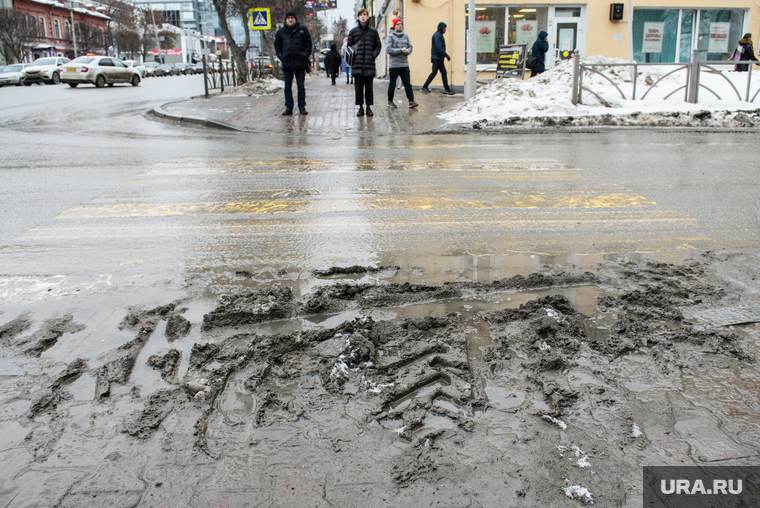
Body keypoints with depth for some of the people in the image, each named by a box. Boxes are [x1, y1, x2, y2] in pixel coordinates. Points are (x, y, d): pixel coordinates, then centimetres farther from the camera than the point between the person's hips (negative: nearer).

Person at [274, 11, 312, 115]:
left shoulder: (302, 30, 6)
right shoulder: (281, 32, 10)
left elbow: (308, 43, 7)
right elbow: (277, 45, 15)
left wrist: (305, 55, -5)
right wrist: (281, 56, 1)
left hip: (300, 63, -1)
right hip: (286, 64, 2)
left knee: (301, 87, 2)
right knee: (287, 87, 4)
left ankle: (302, 107, 9)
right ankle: (288, 108, 10)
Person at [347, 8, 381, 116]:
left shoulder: (373, 31, 9)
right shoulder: (353, 31, 9)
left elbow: (378, 46, 12)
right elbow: (349, 45, 11)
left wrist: (373, 55, -3)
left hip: (369, 64, 0)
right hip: (357, 64, 0)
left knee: (369, 87, 1)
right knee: (358, 86, 1)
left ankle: (369, 107, 9)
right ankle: (360, 107, 9)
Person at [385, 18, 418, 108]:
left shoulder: (406, 36, 12)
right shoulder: (390, 36, -3)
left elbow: (410, 47, 10)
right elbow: (388, 49, -12)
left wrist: (407, 51, -13)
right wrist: (401, 50, -15)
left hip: (405, 64, 4)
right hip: (394, 65, -4)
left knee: (407, 83, -2)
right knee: (392, 84, 4)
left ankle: (411, 101, -4)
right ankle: (390, 101, 16)